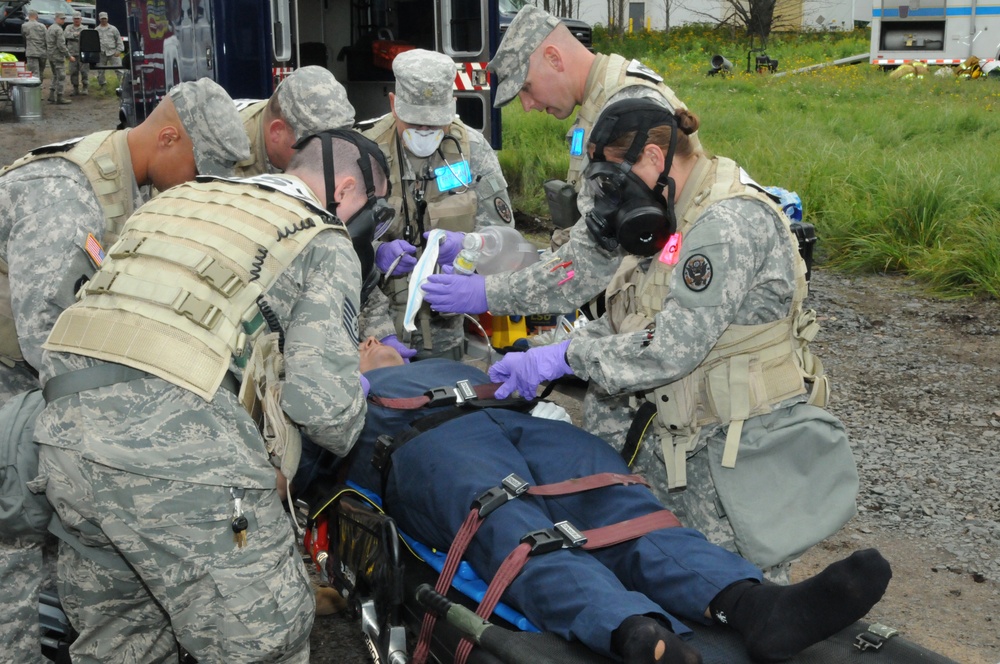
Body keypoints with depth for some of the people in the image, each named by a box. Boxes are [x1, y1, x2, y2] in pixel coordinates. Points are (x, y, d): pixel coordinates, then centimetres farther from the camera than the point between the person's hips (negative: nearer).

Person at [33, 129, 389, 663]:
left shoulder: (180, 197, 24)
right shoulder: (327, 244, 6)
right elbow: (323, 405, -4)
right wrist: (349, 412, 19)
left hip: (63, 434, 8)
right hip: (179, 454, -7)